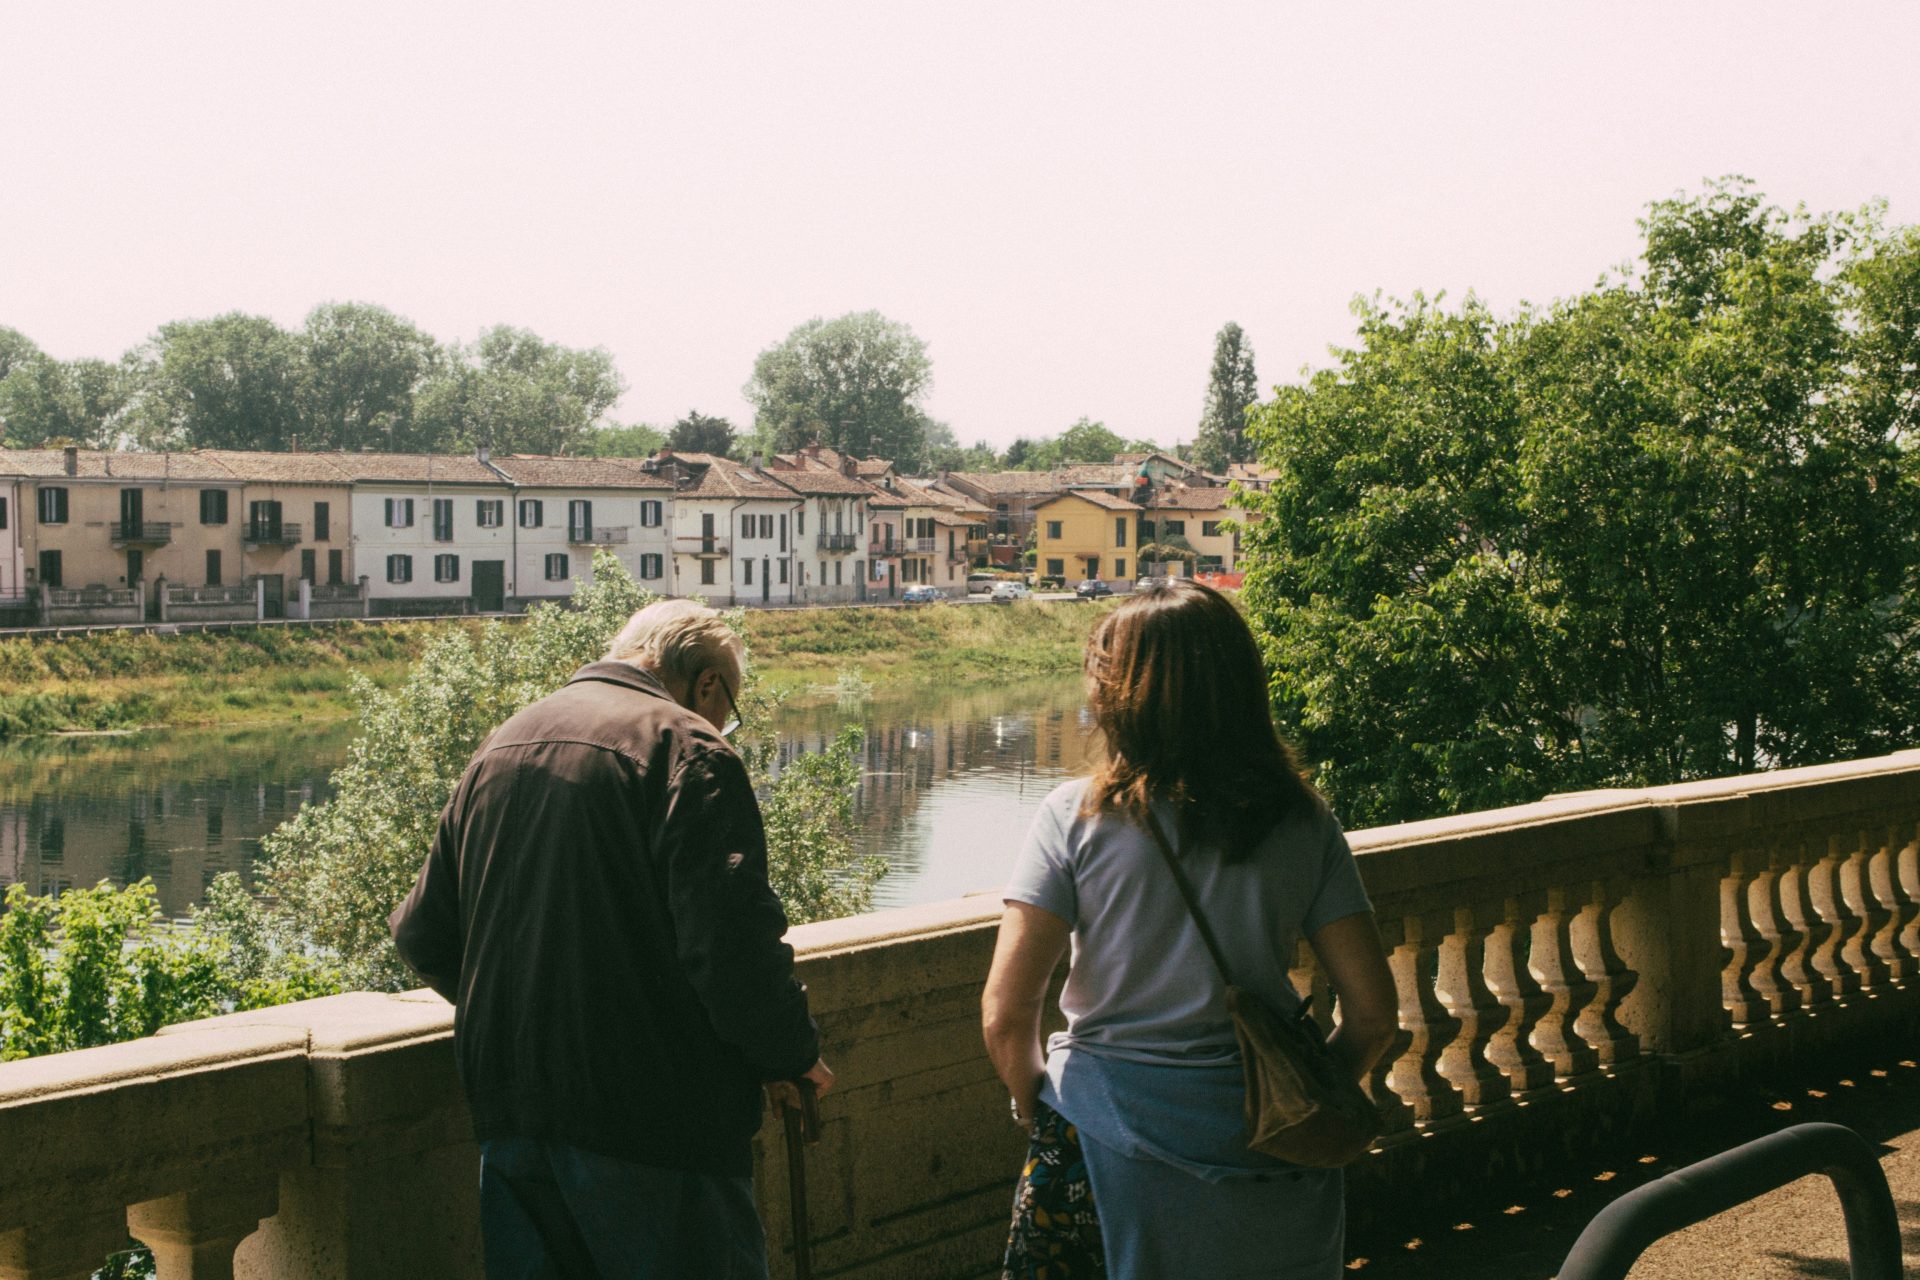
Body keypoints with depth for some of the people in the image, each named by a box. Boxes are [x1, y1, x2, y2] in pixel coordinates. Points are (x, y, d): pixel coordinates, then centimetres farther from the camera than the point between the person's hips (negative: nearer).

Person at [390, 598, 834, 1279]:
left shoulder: (500, 746, 14)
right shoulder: (686, 749, -10)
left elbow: (422, 935, 17)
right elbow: (729, 938, -20)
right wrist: (789, 1053, -5)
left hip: (507, 1114, 7)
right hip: (652, 1118, -7)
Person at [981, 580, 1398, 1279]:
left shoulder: (1075, 816, -9)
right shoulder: (1302, 821, -2)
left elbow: (1005, 1014, -12)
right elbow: (1372, 1017, -2)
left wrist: (1035, 1104, 6)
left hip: (1105, 1124, -2)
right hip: (1261, 1137, 3)